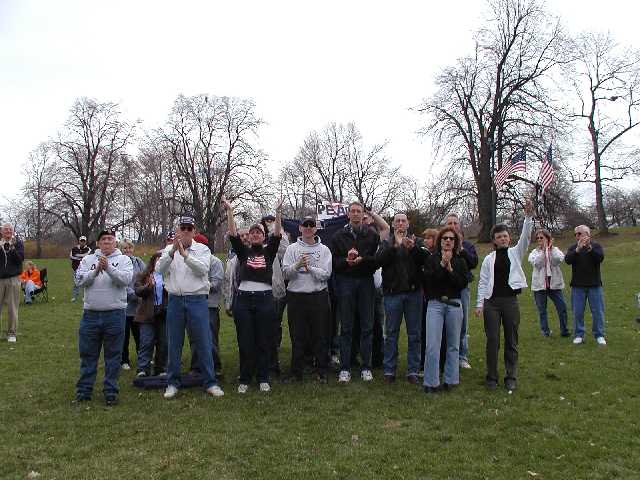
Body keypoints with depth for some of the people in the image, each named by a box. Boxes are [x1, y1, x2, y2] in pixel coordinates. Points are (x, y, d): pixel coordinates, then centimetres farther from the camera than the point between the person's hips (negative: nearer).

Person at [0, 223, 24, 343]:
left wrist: (12, 248, -20)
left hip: (13, 279, -1)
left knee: (12, 308, 2)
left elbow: (20, 259, -8)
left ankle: (12, 333, 11)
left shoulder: (18, 242, 3)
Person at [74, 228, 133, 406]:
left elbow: (126, 279, -13)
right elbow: (80, 280, -4)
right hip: (91, 313, 2)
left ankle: (111, 392, 15)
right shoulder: (88, 259, 10)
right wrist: (96, 270, -18)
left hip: (115, 314, -2)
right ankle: (83, 390, 22)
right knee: (88, 354, 10)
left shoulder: (123, 260, 4)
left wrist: (108, 268, -23)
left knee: (113, 355, 5)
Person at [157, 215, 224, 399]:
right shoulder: (169, 249, 9)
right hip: (175, 301, 2)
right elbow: (160, 269, -7)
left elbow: (203, 269, -14)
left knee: (203, 342, 0)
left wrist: (184, 253, -22)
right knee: (174, 343, 8)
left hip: (197, 300, -2)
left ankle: (210, 382, 10)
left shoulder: (202, 249, 4)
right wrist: (173, 250, -21)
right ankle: (172, 383, 21)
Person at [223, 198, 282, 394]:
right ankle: (244, 380, 15)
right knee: (245, 342, 4)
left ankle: (263, 379, 15)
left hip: (265, 299, 0)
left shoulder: (269, 252, 9)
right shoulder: (243, 251, 10)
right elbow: (233, 234, -1)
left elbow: (277, 234, -4)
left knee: (264, 342, 5)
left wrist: (278, 212, -14)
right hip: (243, 299, 0)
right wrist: (230, 211, -9)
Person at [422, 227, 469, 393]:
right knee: (432, 345, -7)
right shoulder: (431, 259, 5)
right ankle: (431, 382, 1)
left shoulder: (460, 261, 9)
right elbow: (428, 279, -9)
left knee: (453, 344, 8)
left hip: (454, 304, 2)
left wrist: (450, 269, -10)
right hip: (435, 304, -2)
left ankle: (450, 380, 19)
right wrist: (442, 265, -13)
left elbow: (463, 283, -2)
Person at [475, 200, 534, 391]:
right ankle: (491, 377, 11)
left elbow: (526, 237, -9)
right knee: (492, 340, 1)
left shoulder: (515, 253, 7)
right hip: (491, 302, 0)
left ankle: (511, 377, 16)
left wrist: (528, 216, -22)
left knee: (511, 341, 6)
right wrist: (479, 304, -1)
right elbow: (483, 282, 5)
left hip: (510, 300, 0)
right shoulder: (489, 259, 7)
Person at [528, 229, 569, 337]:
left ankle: (564, 330, 14)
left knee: (562, 307, -1)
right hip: (539, 284, 0)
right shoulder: (534, 252, 4)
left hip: (554, 283, 0)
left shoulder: (555, 250, 4)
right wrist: (543, 250, -14)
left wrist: (549, 248, -13)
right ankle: (545, 330, 21)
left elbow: (558, 260, -17)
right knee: (542, 310, 8)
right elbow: (536, 263, -16)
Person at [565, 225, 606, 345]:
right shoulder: (573, 248, 4)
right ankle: (578, 335, 13)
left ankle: (599, 335, 14)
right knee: (577, 312, 3)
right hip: (578, 286, 1)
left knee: (598, 311, 3)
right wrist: (577, 250, -29)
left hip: (594, 285, -1)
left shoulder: (596, 246, 2)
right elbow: (567, 260, -14)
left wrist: (590, 248, -31)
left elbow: (600, 258, -17)